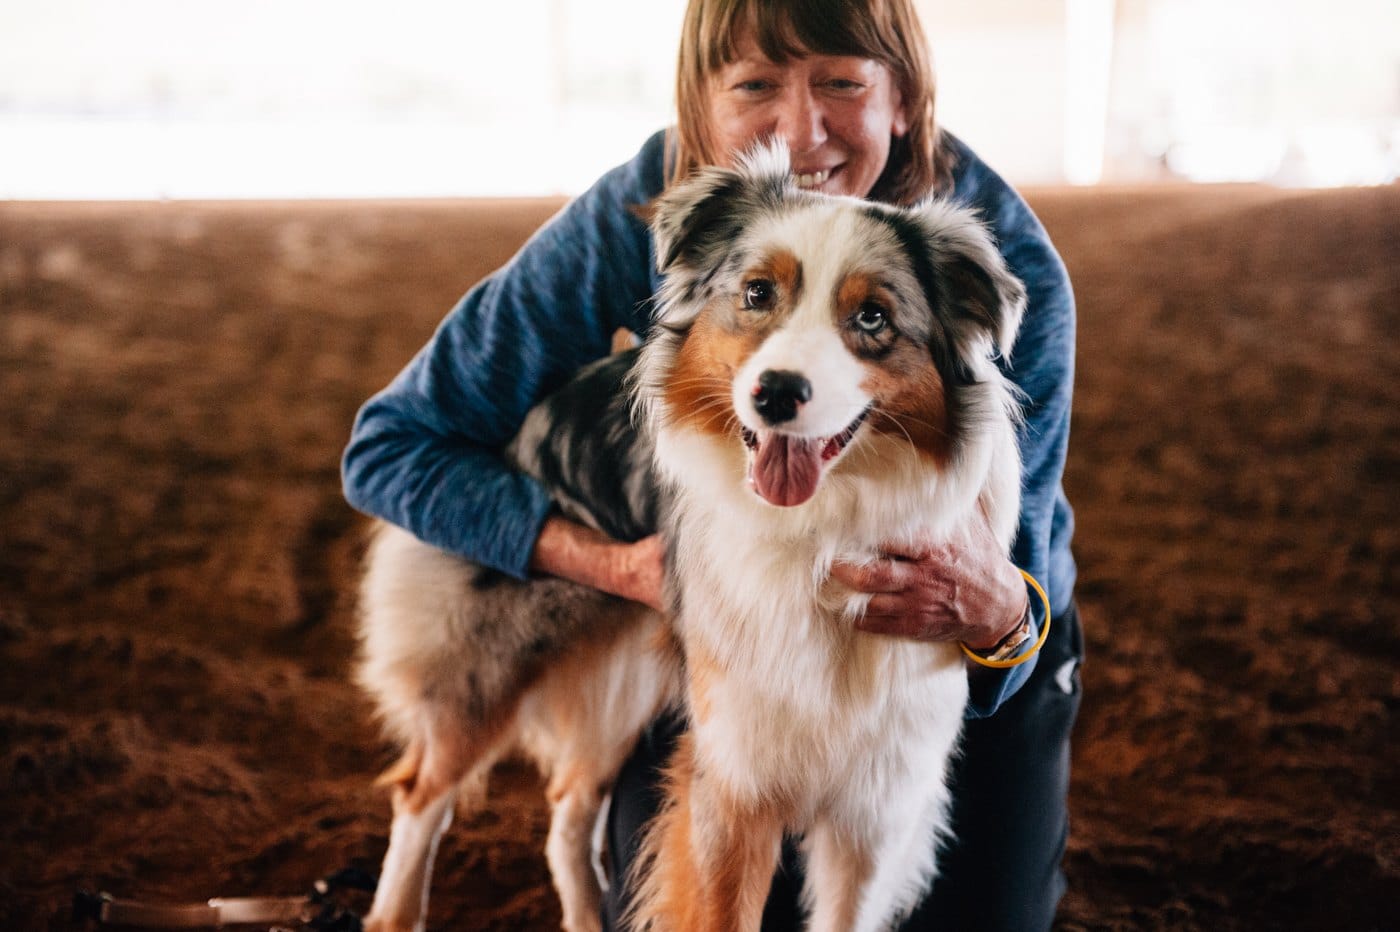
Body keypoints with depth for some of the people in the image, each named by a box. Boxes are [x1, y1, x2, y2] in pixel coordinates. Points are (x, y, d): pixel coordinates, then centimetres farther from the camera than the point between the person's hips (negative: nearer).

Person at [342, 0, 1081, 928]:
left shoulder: (1012, 268, -28)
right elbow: (392, 445, -20)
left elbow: (1007, 586, -29)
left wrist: (1001, 613, -55)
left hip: (982, 671, 0)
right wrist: (617, 565, -34)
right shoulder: (637, 218, -26)